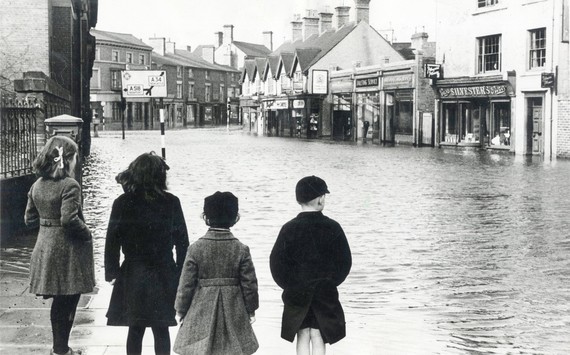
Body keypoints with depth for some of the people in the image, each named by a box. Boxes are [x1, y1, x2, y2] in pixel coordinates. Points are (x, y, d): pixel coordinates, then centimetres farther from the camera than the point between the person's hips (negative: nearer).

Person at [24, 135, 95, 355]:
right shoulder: (70, 186, -18)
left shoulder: (37, 185, 5)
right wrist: (86, 233, -11)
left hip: (45, 246, 7)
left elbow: (29, 218, 10)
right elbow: (69, 219, -26)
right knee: (67, 301, 4)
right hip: (68, 249, -7)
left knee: (59, 301, 17)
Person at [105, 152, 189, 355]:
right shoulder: (171, 202, -7)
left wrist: (111, 272, 5)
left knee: (135, 329, 10)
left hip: (133, 276, 0)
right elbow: (182, 242, -3)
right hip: (163, 275, 0)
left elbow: (112, 242, -4)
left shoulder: (122, 203, -6)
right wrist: (181, 274, 5)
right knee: (161, 330, 8)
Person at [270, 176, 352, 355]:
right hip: (326, 294, 0)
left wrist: (289, 285, 8)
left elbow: (276, 262, -6)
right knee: (318, 337, 6)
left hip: (296, 294, 0)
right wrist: (330, 282, 11)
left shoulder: (289, 228, -8)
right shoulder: (332, 227, -8)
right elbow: (345, 261, -3)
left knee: (303, 336, 11)